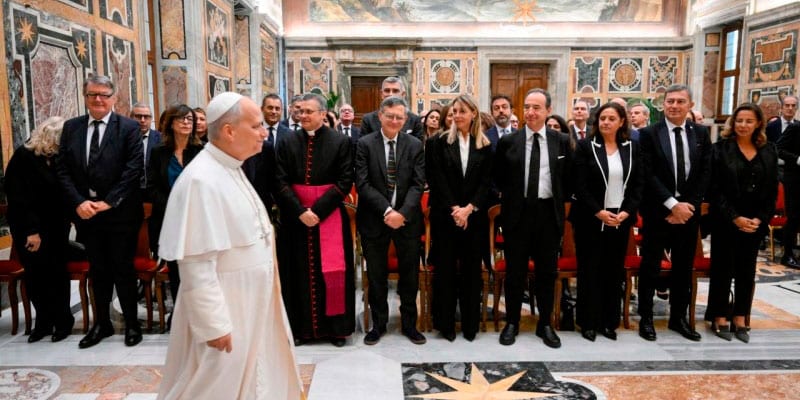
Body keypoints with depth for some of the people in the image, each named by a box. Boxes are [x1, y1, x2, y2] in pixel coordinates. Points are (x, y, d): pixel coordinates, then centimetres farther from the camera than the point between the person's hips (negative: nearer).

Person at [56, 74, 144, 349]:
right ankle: (102, 323, 29)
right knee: (97, 270, 15)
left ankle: (132, 323, 21)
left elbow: (133, 169, -11)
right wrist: (78, 202, -9)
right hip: (86, 213, 4)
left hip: (120, 213, -4)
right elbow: (62, 169, 4)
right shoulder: (71, 127, 7)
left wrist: (109, 202, -15)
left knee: (123, 269, 6)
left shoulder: (129, 128, -5)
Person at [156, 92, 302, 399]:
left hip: (249, 304, 9)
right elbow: (197, 263, -24)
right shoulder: (201, 180, -23)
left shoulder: (231, 169, 6)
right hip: (223, 309, -9)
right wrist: (214, 325, -22)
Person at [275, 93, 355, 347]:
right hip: (296, 218, 2)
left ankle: (336, 327, 16)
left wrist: (318, 210, -15)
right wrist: (300, 211, -13)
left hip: (330, 217, -2)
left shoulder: (340, 142, -3)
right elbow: (282, 182, -1)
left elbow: (345, 182, -8)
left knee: (332, 271, 3)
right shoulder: (288, 143, 5)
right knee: (300, 272, 8)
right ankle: (302, 326, 20)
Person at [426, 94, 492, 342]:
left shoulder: (485, 145, 6)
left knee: (472, 268, 7)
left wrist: (469, 208, -11)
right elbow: (437, 179, -4)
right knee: (445, 267, 3)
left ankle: (470, 323, 17)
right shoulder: (442, 142, 2)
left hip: (474, 215, 1)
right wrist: (453, 208, -12)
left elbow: (486, 181, 1)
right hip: (446, 214, -1)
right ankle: (446, 323, 13)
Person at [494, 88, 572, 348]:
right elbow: (498, 177, 9)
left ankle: (545, 325, 24)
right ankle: (511, 323, 20)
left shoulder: (562, 141, 2)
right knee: (515, 271, 6)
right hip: (517, 213, -1)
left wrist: (559, 201, 5)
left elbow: (569, 178, 10)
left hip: (549, 213, 1)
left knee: (547, 272, 10)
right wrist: (512, 197, 7)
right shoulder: (508, 142, -1)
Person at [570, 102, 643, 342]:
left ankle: (609, 321, 20)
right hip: (591, 218, -3)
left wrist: (627, 212, -8)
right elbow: (580, 185, -8)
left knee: (614, 270, 9)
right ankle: (589, 322, 13)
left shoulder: (632, 148, 7)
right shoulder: (585, 146, -3)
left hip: (621, 219, 3)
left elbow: (638, 184, 6)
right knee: (590, 269, 3)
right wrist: (598, 211, -16)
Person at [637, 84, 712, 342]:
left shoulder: (701, 133, 7)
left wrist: (688, 205, -9)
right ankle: (646, 318, 16)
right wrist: (672, 204, -16)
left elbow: (705, 173, 2)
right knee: (651, 265, 5)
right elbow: (648, 175, -11)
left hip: (689, 210, 4)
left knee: (684, 266, 12)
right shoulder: (649, 134, -4)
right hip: (658, 211, -3)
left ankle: (678, 317, 25)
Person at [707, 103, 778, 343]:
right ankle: (720, 319, 14)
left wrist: (760, 219, -6)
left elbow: (772, 190, 7)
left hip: (755, 222, 4)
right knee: (722, 270, 3)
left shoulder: (769, 151, 7)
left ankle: (740, 321, 20)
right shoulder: (721, 148, -4)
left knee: (747, 272, 10)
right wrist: (735, 217, -14)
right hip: (725, 221, -4)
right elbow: (715, 189, -8)